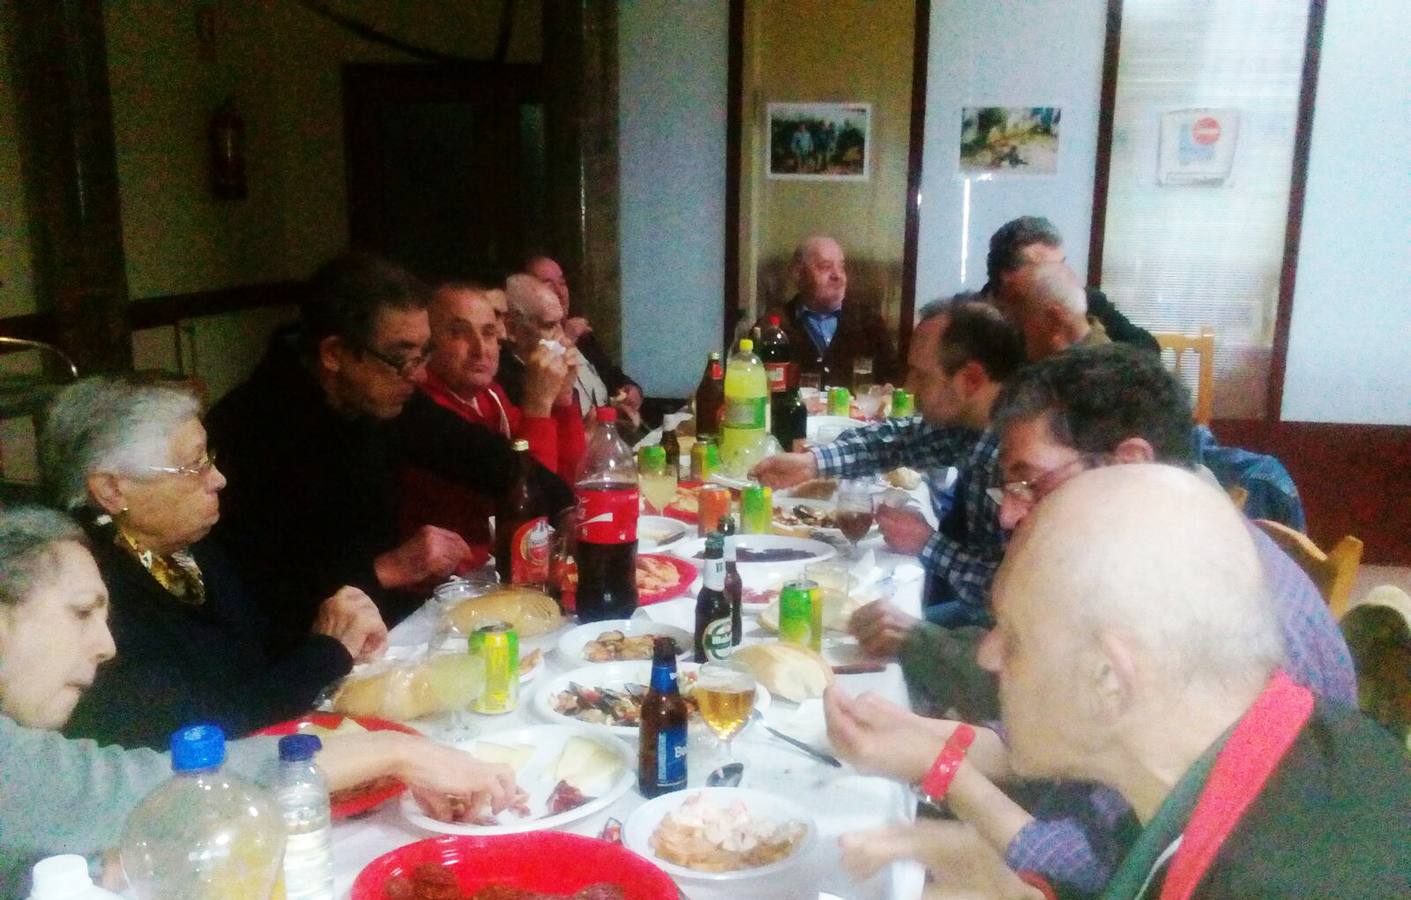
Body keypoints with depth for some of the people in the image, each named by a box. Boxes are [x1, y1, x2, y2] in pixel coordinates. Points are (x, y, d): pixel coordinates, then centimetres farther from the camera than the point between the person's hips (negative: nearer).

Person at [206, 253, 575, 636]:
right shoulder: (245, 432, -23)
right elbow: (250, 594, -26)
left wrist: (569, 508, -1)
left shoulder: (385, 399, -3)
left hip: (390, 621, 7)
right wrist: (382, 571, -24)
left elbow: (480, 454, 10)